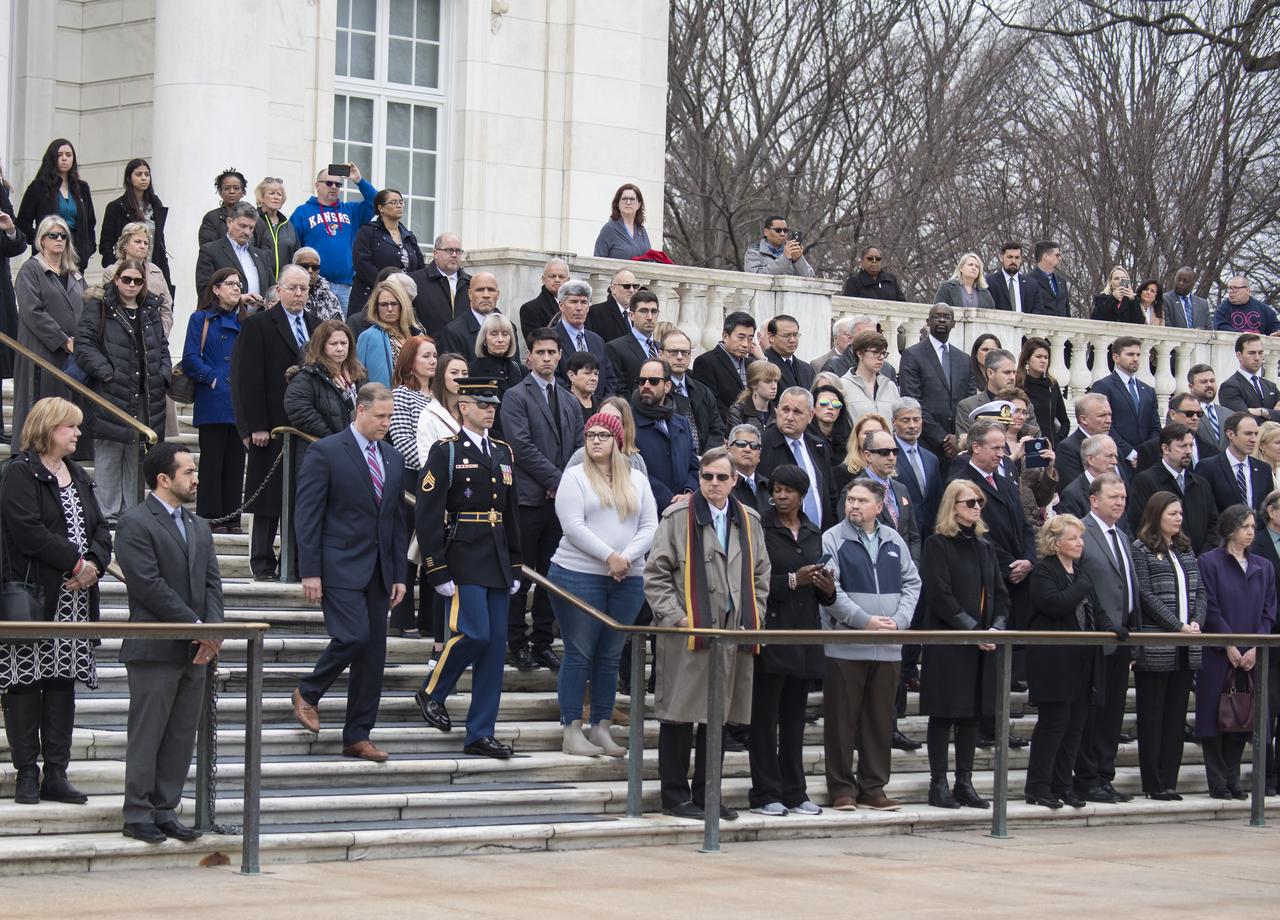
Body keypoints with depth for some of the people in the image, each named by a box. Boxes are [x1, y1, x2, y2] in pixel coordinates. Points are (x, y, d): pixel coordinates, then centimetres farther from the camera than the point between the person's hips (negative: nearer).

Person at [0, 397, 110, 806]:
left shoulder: (78, 476, 18)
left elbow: (100, 527, 16)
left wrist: (95, 564, -5)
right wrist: (76, 561, -14)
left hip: (75, 599, 7)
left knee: (64, 681, 6)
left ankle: (56, 775, 9)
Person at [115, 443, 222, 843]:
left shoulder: (199, 527, 18)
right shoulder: (135, 523, -7)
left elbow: (212, 582, 13)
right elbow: (149, 585, -15)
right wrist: (197, 627, -15)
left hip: (196, 651, 7)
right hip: (155, 649, -7)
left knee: (182, 738, 8)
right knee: (147, 736, -2)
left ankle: (165, 811, 14)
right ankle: (138, 815, 3)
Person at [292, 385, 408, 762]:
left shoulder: (393, 458, 14)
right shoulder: (326, 451, -6)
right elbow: (308, 514, -8)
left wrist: (399, 575, 12)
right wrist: (310, 572, -13)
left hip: (378, 571, 6)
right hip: (340, 567, -6)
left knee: (374, 653, 4)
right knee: (353, 636, -19)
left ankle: (358, 737, 11)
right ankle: (308, 694, 7)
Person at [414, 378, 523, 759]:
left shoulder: (503, 453, 15)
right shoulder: (446, 452, -5)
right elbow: (427, 514, -9)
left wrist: (515, 567, 16)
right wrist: (438, 571, -14)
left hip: (497, 563, 7)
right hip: (463, 560, -7)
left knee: (496, 644, 3)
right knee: (474, 634, -16)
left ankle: (480, 734, 7)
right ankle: (432, 691, 11)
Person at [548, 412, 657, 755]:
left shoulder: (637, 479, 12)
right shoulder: (575, 477, 0)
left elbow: (649, 527, 4)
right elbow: (573, 526, -10)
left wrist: (627, 558, -12)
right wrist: (610, 556, -17)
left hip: (627, 580, 4)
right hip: (578, 575, -4)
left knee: (609, 656, 7)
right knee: (579, 655, -2)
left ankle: (601, 729, 11)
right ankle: (572, 732, 1)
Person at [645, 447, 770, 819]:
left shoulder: (748, 521, 12)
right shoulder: (678, 517, -3)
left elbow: (760, 575, 20)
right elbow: (655, 575, -3)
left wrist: (753, 617, 8)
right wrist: (676, 617, -11)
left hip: (733, 634, 5)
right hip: (686, 635, -5)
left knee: (719, 716, 9)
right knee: (680, 717, -1)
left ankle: (707, 795, 17)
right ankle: (676, 797, 6)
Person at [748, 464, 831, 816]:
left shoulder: (813, 534, 15)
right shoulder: (761, 528, -5)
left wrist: (828, 588, -1)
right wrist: (793, 581, -17)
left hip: (804, 634, 6)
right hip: (771, 630, -6)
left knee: (794, 717, 10)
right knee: (765, 717, -3)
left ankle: (794, 792, 14)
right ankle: (765, 794, 0)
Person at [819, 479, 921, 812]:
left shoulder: (893, 541, 12)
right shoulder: (833, 539, -2)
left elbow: (912, 582, 13)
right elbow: (829, 589, -10)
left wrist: (898, 620, -4)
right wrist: (866, 621, -16)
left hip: (887, 647, 4)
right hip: (845, 645, -4)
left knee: (880, 720, 7)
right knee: (842, 719, 0)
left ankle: (873, 787, 14)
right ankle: (842, 788, 6)